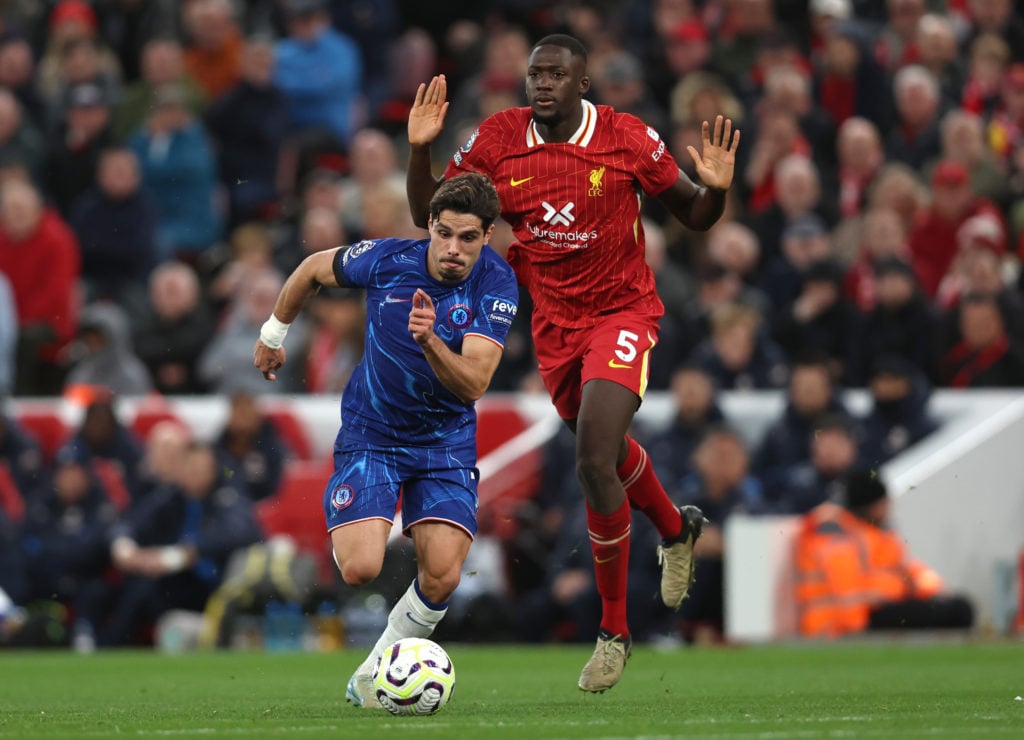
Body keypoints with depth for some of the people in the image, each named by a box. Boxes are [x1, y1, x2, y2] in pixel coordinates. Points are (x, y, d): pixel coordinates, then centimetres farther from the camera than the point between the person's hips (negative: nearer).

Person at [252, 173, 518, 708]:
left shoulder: (497, 285, -18)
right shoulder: (386, 261, -17)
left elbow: (473, 385, -28)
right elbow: (313, 269, 5)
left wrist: (431, 342, -46)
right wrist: (272, 334, 16)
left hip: (446, 439, 1)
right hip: (370, 435, -1)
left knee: (442, 578, -16)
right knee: (360, 569, -19)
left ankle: (373, 675, 9)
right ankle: (345, 530, 20)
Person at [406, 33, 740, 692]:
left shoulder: (629, 139, -13)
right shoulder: (498, 140, -6)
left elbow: (693, 216, -2)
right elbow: (428, 214, -1)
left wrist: (714, 189, -24)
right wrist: (420, 149, -17)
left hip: (621, 311, -5)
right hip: (553, 321, 5)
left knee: (595, 466, -20)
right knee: (609, 451, 24)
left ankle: (614, 631, -4)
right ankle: (676, 529, 58)